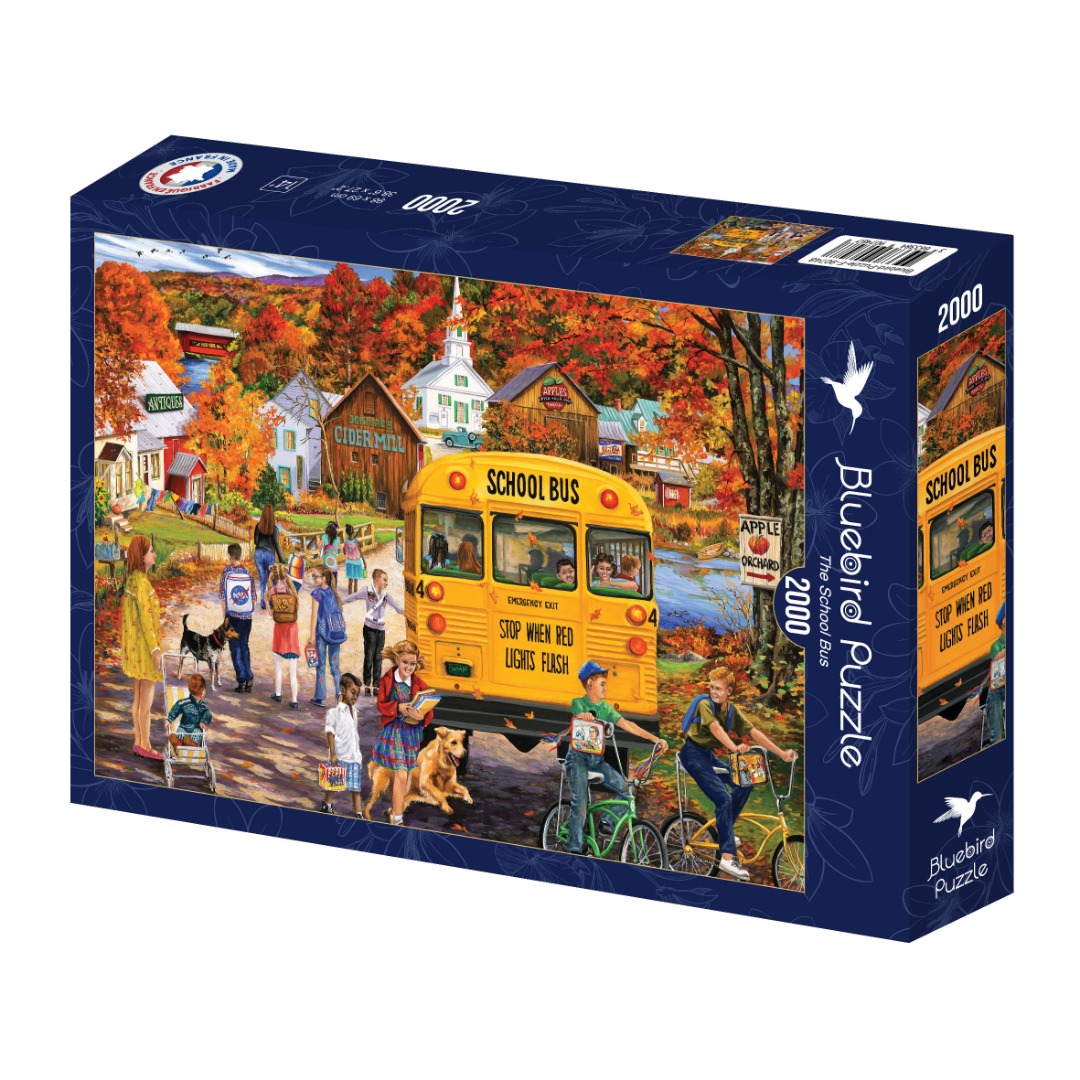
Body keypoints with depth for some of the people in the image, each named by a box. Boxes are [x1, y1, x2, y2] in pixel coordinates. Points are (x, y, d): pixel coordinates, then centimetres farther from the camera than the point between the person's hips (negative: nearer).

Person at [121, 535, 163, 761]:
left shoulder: (133, 579, 9)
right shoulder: (141, 582, -19)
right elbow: (145, 616, -21)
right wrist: (155, 649, -19)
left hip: (135, 645, 9)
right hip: (145, 644, -9)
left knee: (139, 698, 14)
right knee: (146, 701, -2)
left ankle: (138, 743, 20)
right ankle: (145, 747, 2)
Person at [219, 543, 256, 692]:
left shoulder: (226, 572, -8)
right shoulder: (248, 573, -1)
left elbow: (223, 598, -7)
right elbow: (253, 597, 2)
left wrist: (224, 617, 1)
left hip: (232, 615, -3)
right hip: (246, 616, 3)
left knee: (235, 648, 4)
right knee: (244, 646, 14)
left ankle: (241, 680, 0)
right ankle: (249, 679, 7)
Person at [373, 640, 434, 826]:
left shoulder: (419, 685, -3)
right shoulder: (387, 681, -6)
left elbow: (430, 712, -5)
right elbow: (381, 705, -6)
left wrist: (421, 716, -28)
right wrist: (398, 708, -24)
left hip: (412, 732, 3)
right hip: (393, 731, -3)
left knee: (407, 775, 14)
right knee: (401, 775, -11)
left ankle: (395, 809, 36)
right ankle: (396, 819, -5)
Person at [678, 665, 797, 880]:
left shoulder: (732, 711, 1)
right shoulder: (705, 704, -19)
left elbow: (754, 733, -3)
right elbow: (716, 728, -35)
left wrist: (782, 754, -10)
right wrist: (734, 748, -51)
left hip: (709, 755, 8)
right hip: (693, 753, -8)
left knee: (744, 783, 6)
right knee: (724, 798, -21)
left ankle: (725, 831, 20)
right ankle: (727, 857, -29)